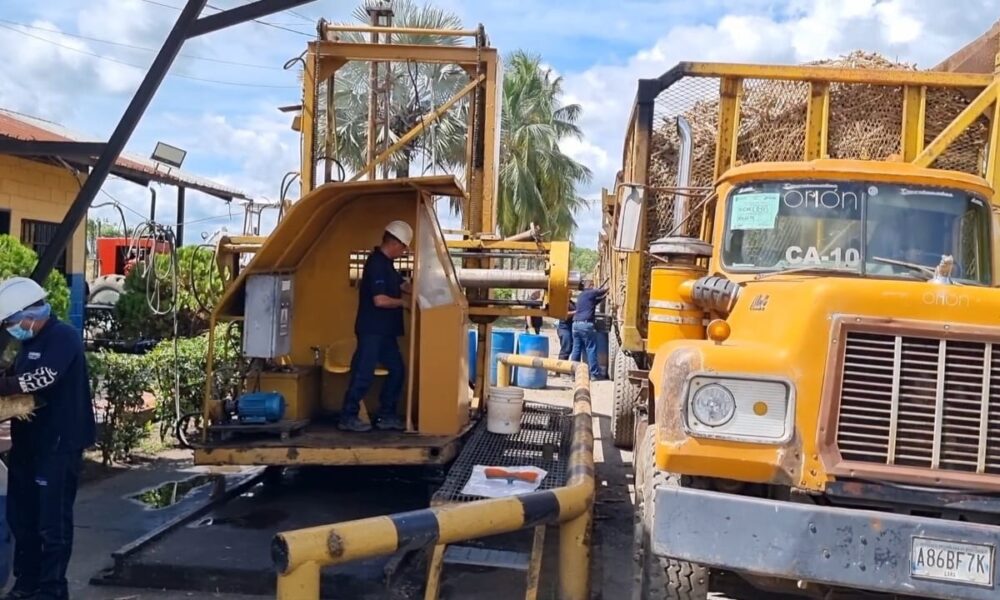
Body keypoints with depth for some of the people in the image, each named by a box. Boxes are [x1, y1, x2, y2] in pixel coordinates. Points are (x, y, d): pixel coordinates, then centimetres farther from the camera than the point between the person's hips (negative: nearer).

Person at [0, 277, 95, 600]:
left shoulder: (64, 337, -12)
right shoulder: (30, 343, 16)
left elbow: (42, 378, -25)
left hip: (59, 445, -9)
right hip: (27, 443, 9)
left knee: (53, 522, -2)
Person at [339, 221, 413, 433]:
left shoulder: (385, 263, 14)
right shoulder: (376, 263, -18)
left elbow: (403, 285, 22)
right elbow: (380, 300, -25)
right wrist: (403, 303, -10)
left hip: (384, 330, 10)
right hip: (371, 330, -10)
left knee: (397, 370, 11)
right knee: (364, 374, -5)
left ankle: (386, 416, 18)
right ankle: (348, 417, 4)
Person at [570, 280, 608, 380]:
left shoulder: (580, 295, 23)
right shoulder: (590, 293, -1)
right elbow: (603, 291, 7)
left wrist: (604, 296, 28)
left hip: (576, 324, 8)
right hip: (586, 324, -8)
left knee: (576, 349, 8)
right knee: (591, 349, -3)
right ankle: (595, 373, -2)